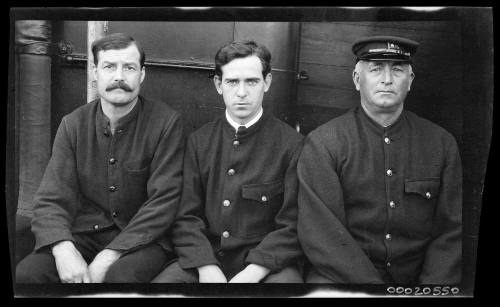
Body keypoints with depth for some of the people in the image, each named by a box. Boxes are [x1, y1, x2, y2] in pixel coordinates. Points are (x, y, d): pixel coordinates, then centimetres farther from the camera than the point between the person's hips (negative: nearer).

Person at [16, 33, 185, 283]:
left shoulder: (166, 122, -8)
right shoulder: (73, 124, 3)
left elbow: (163, 200, -13)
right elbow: (51, 199, -2)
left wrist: (108, 257, -21)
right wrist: (63, 248, -23)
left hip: (142, 237, -3)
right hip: (85, 232, 3)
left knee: (122, 275, -33)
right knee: (26, 272, -21)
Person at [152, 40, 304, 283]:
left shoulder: (292, 144, -3)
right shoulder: (199, 141, 7)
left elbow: (293, 225, -5)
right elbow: (186, 216, 3)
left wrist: (252, 272, -16)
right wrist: (206, 267, -12)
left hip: (267, 263, -2)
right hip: (204, 259, 3)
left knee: (286, 277, -31)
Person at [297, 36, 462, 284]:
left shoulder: (442, 143, 5)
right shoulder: (322, 143, -5)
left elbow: (451, 230, 4)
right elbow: (321, 232, -11)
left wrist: (432, 286, -11)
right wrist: (372, 285, -19)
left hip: (419, 276, 4)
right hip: (343, 275, -3)